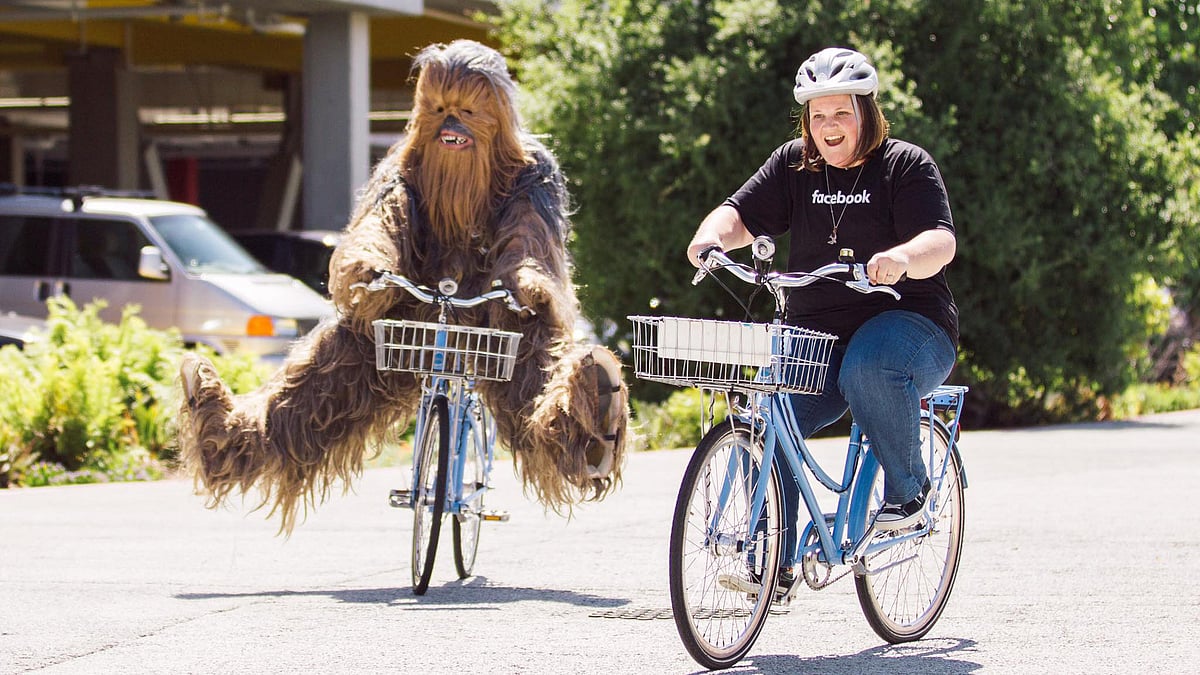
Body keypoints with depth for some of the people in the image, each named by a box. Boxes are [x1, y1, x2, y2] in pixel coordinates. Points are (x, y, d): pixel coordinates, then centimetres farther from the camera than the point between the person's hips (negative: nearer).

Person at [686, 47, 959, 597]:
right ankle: (771, 564, -12)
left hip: (908, 322, -4)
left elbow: (941, 242, -16)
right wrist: (712, 237, -23)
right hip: (815, 334, 4)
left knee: (868, 368, -38)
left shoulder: (906, 165, -2)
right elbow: (742, 214, 2)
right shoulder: (794, 165, 11)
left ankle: (909, 487, -14)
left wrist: (903, 257, -40)